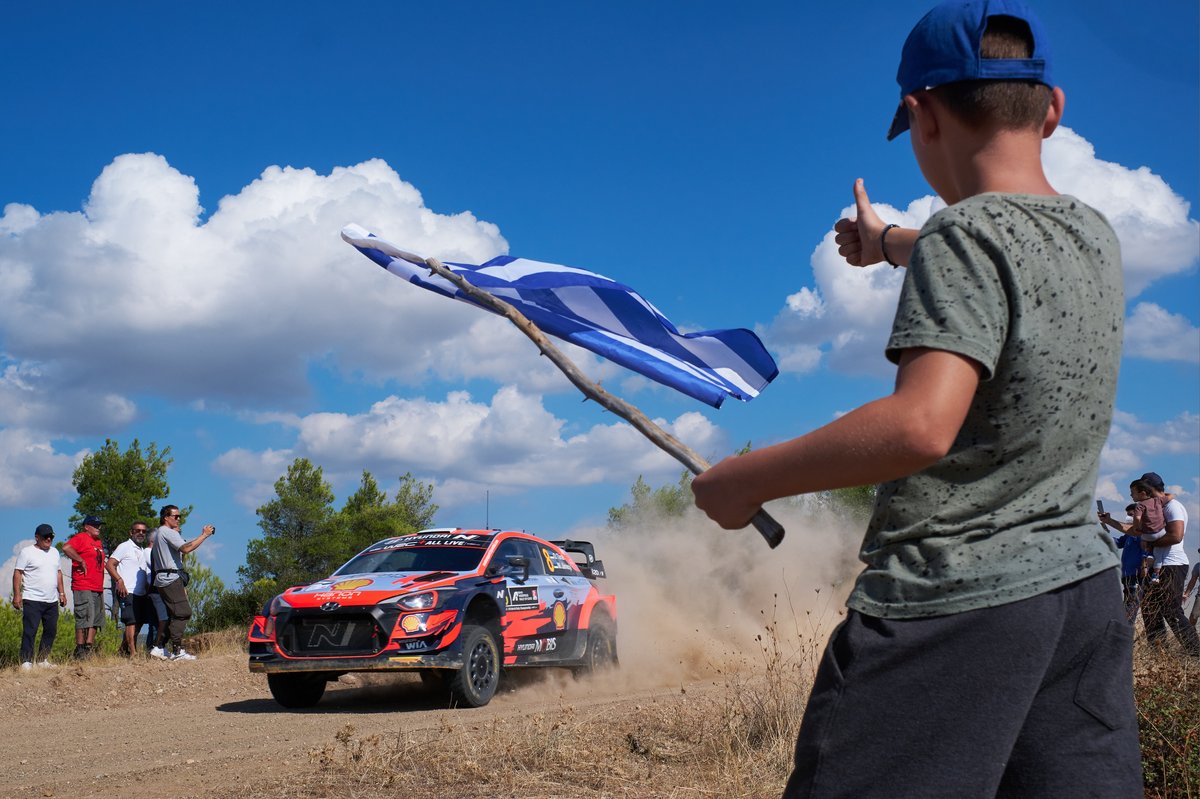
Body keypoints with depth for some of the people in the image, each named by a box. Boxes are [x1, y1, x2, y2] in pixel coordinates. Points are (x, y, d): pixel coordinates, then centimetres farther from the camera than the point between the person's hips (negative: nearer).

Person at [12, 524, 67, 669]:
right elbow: (17, 573, -7)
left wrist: (61, 593, 18)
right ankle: (26, 662, -7)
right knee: (29, 631, -8)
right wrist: (17, 595, -14)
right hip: (32, 600, -7)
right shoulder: (26, 552, -4)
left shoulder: (54, 552, 16)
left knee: (51, 631, 8)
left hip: (52, 601, 7)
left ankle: (43, 660, 17)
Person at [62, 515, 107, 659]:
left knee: (96, 620, 8)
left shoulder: (99, 542, 21)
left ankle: (88, 648, 12)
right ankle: (79, 650, -5)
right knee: (84, 618, -9)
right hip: (83, 588, -9)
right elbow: (66, 548, -26)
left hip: (98, 588, 9)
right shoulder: (81, 538, -6)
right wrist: (81, 561, -20)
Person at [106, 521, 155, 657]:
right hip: (127, 592, -8)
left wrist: (148, 589, 14)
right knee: (132, 621, -14)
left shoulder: (143, 551, 22)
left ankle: (123, 649, 24)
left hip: (141, 593, 8)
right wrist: (119, 580, -20)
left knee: (138, 622, 10)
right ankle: (133, 653, -19)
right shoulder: (125, 547, -1)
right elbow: (109, 564, -10)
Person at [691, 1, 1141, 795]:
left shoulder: (966, 236, -16)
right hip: (1087, 587, 8)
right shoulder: (1096, 237, 9)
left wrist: (747, 478, -19)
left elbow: (922, 425, -29)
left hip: (952, 599, -8)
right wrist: (889, 242, 50)